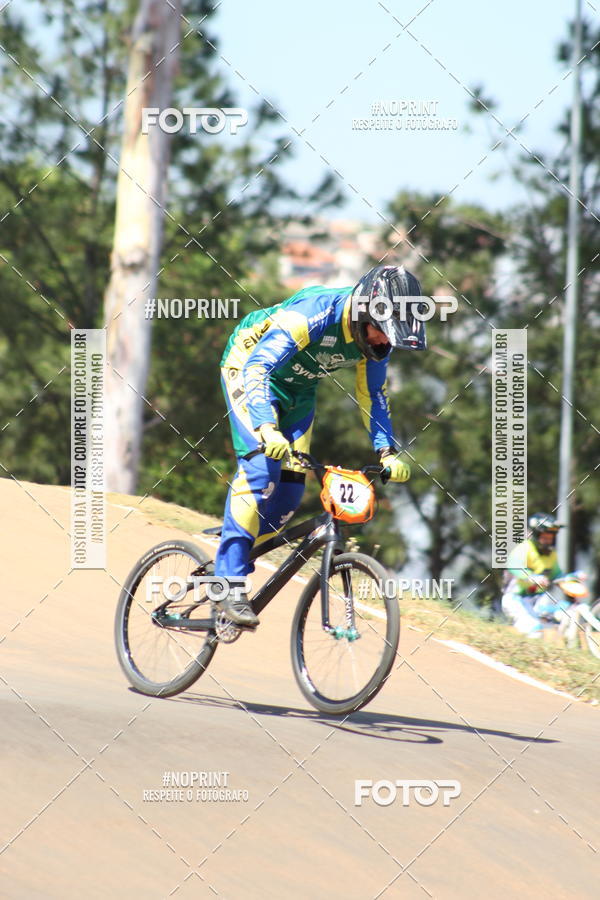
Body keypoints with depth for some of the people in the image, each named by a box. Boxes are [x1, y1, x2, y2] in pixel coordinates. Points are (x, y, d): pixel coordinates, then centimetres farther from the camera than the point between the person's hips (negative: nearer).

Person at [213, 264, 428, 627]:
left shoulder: (376, 336, -15)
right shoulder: (314, 313, -37)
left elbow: (373, 393, 1)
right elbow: (257, 366, -43)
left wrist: (387, 451, -10)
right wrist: (266, 428, -56)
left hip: (298, 388, 7)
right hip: (249, 367, -7)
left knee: (291, 487, -3)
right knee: (261, 468, -23)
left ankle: (233, 560, 14)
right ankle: (230, 583, -21)